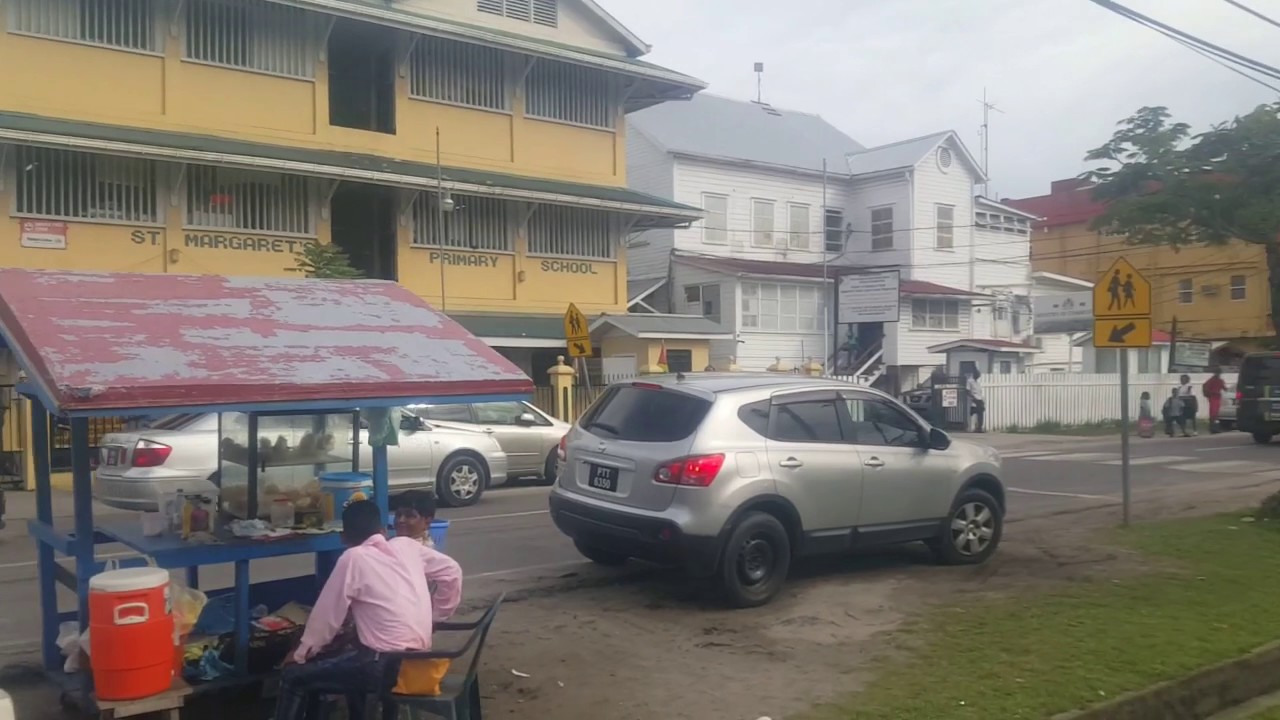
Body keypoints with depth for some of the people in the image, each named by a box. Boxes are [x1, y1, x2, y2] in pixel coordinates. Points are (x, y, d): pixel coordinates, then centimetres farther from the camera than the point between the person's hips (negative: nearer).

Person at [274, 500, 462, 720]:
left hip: (387, 664, -7)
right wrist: (434, 616, 21)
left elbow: (328, 612, -4)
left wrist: (305, 649, 12)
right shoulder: (407, 545, 6)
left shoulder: (354, 557, -9)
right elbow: (452, 572, 11)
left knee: (294, 677, 7)